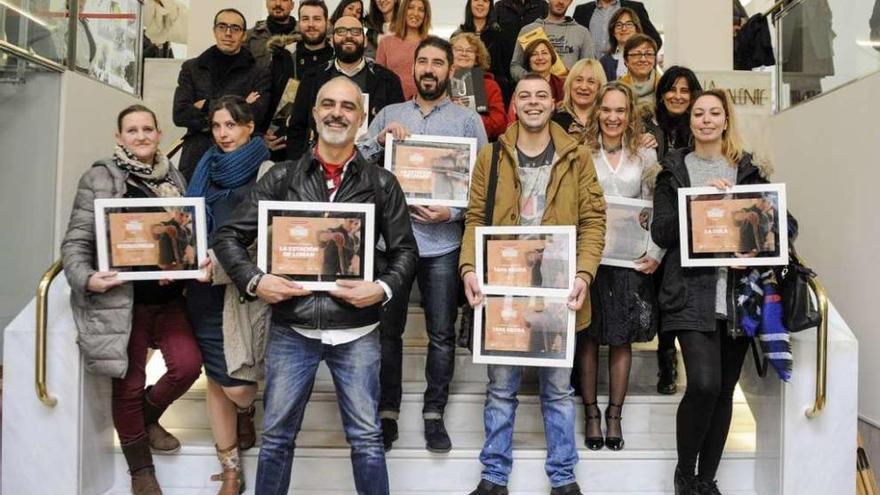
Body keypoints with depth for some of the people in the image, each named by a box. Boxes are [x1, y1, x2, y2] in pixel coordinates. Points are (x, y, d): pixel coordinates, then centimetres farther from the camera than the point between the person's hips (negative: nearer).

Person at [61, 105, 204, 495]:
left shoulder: (174, 178, 10)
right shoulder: (99, 178, -3)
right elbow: (75, 242, -6)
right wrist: (85, 278, -23)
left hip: (169, 297, 4)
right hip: (121, 298, -4)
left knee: (188, 364, -10)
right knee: (128, 384, 5)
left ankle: (148, 416, 24)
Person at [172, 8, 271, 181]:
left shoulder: (259, 75, 4)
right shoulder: (191, 68, 11)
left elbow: (253, 117, -12)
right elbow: (180, 114, -2)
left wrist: (207, 107, -6)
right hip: (195, 159, 2)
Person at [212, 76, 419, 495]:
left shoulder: (381, 184, 4)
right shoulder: (281, 178, 4)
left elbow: (405, 250, 7)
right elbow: (229, 236, 6)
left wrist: (383, 288, -11)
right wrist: (254, 281, -10)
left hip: (356, 331, 0)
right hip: (291, 329, 1)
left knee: (366, 439, 6)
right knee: (277, 437, 12)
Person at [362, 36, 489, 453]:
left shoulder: (468, 119, 7)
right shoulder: (388, 115, 14)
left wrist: (452, 212, -13)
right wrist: (380, 140, -9)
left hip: (442, 242, -1)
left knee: (442, 333, 5)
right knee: (387, 329, 7)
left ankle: (434, 413, 18)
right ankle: (387, 413, 19)